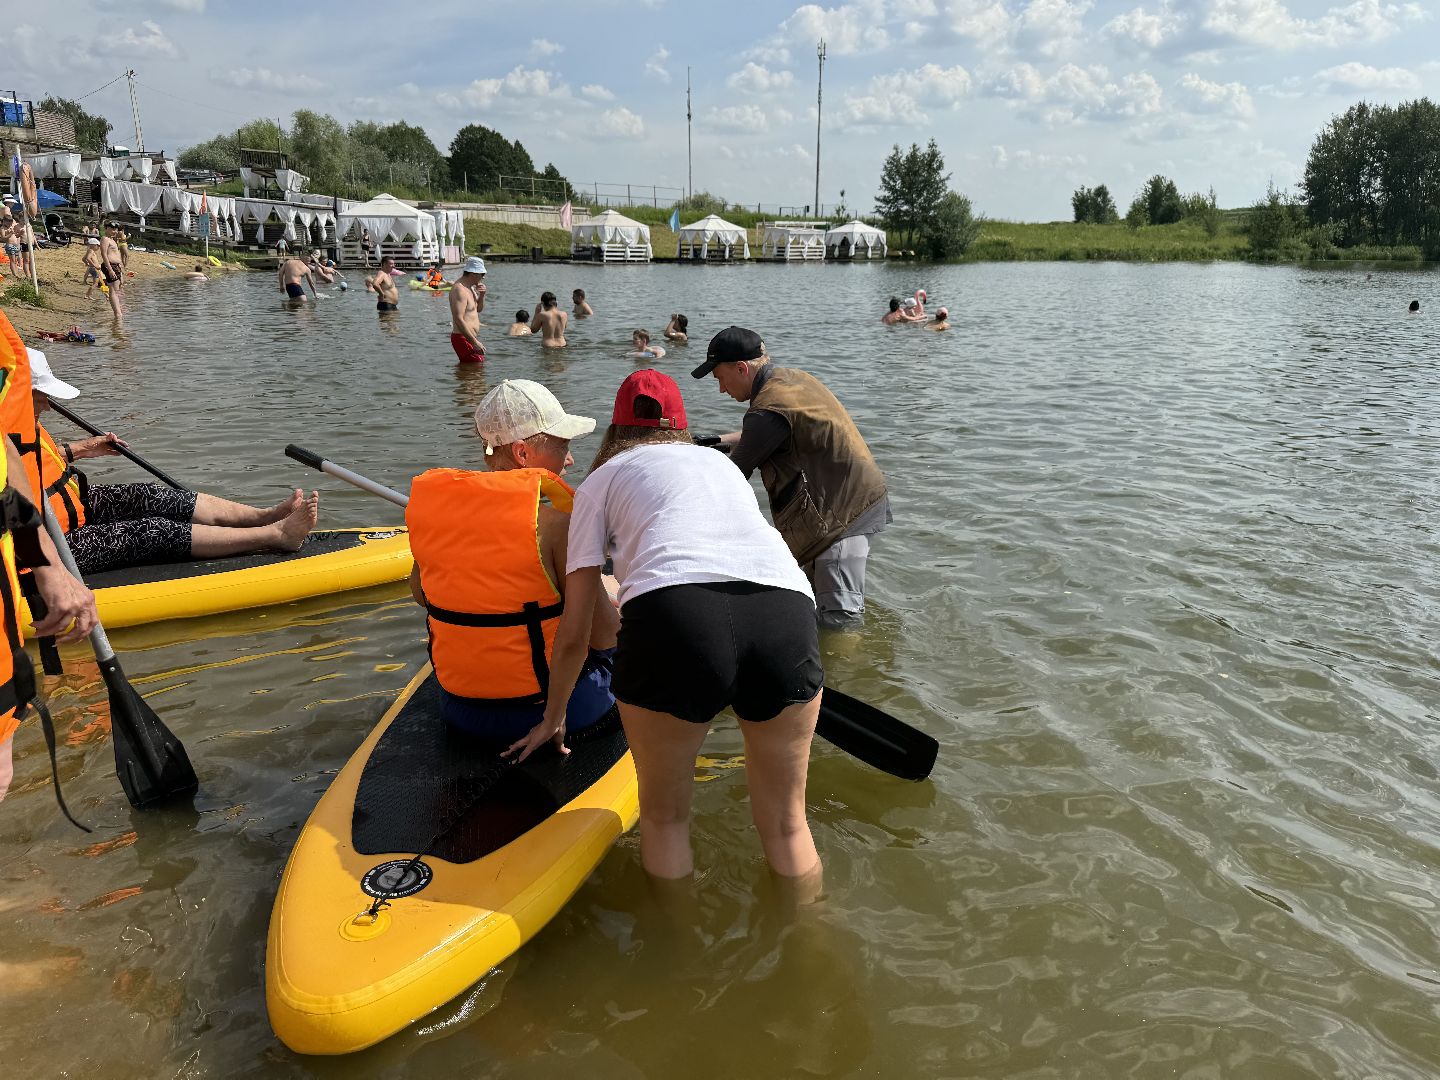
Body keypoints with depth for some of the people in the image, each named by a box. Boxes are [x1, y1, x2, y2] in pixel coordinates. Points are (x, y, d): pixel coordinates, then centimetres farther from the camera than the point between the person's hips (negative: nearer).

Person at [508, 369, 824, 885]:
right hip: (788, 613, 4)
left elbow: (574, 633, 24)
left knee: (664, 818, 22)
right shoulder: (721, 462, 36)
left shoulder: (602, 479, 25)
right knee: (786, 823, 23)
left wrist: (553, 717, 40)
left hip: (674, 618, -3)